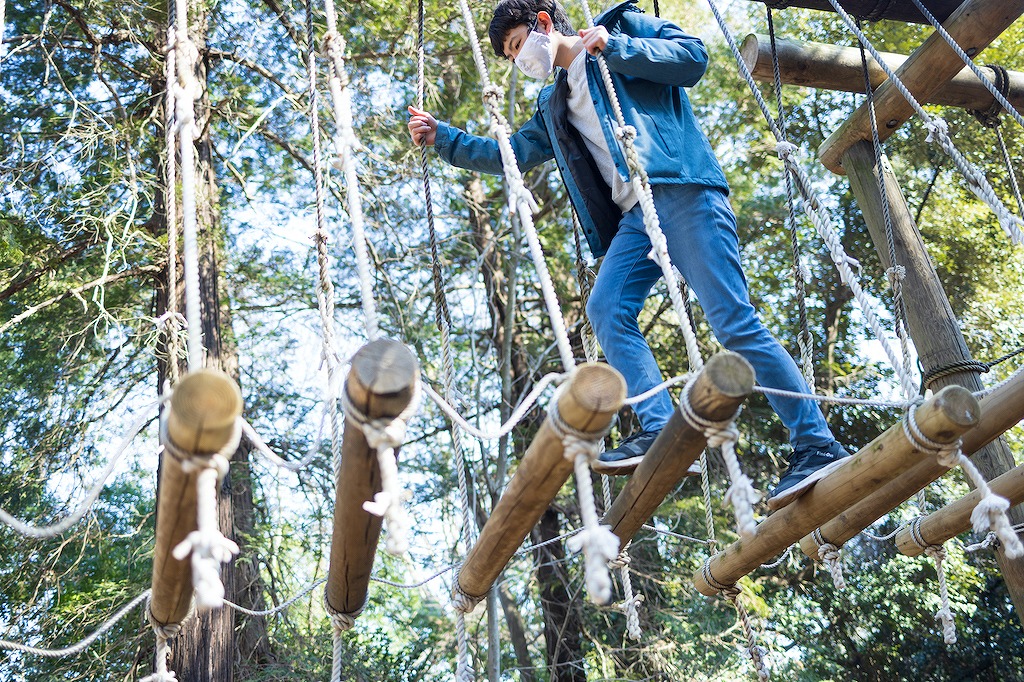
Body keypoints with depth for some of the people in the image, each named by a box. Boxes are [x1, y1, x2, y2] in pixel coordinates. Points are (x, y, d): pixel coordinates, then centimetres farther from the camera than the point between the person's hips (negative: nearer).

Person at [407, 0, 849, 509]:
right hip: (635, 215, 7)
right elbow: (510, 155, 35)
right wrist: (442, 138, 29)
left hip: (681, 190, -7)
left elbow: (693, 56, 1)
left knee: (733, 320, -15)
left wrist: (612, 47, -6)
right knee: (606, 308, -17)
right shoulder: (553, 106, 31)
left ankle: (817, 445, -12)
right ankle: (659, 431, -23)